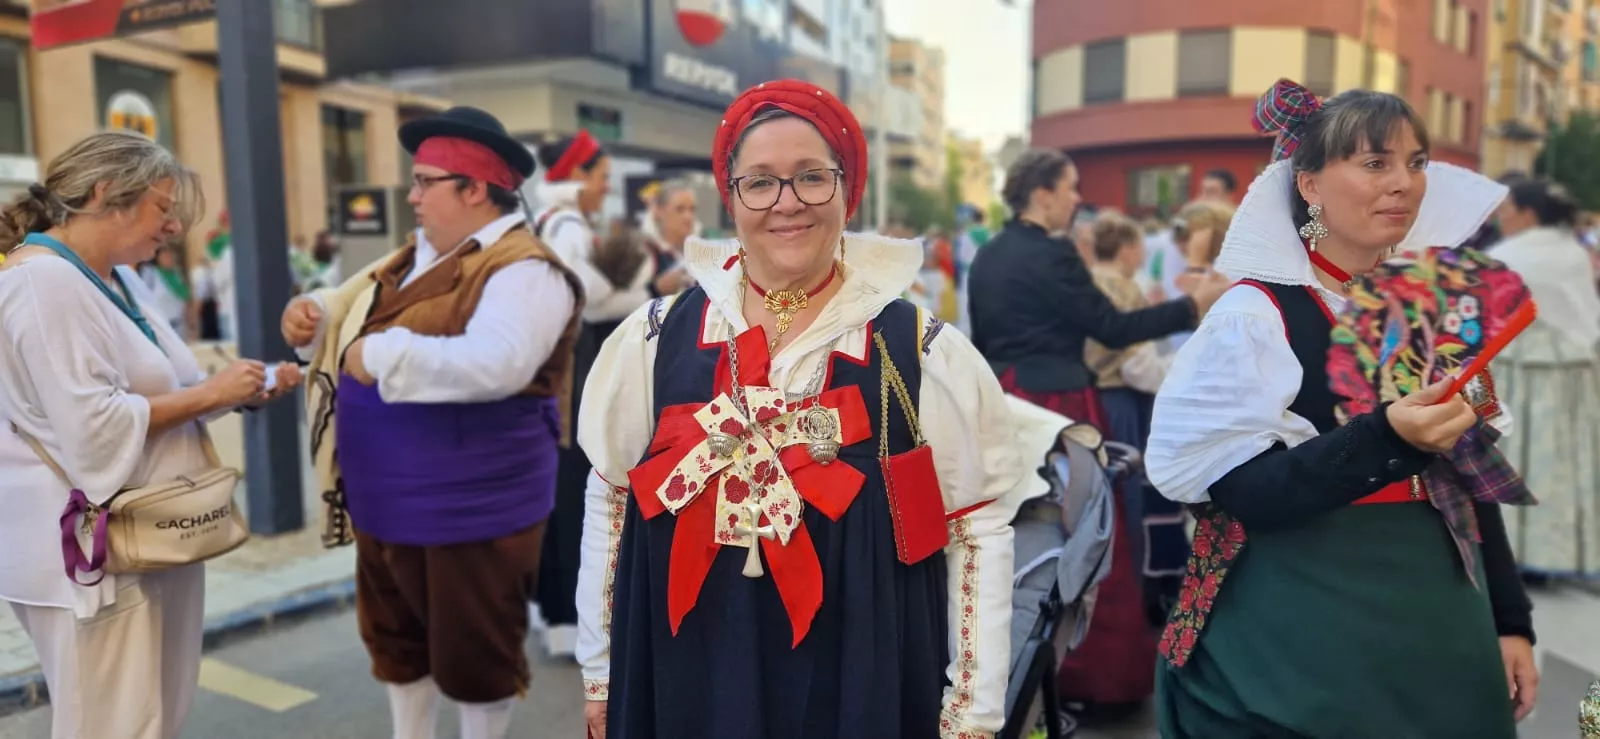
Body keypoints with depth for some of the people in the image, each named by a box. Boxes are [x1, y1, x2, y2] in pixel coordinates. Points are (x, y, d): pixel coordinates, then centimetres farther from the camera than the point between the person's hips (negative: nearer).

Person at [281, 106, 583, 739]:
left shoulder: (523, 271, -20)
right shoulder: (414, 259, 10)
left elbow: (495, 365, -35)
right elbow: (352, 306, 23)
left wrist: (385, 356, -30)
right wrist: (314, 314, 1)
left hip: (473, 508, -9)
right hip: (387, 501, 9)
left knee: (472, 653, 10)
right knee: (395, 638, 25)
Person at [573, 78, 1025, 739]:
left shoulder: (925, 354, -5)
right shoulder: (656, 339, -1)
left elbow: (980, 532, -3)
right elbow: (609, 504, 6)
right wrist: (599, 674, 9)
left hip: (865, 685, -1)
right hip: (685, 681, 2)